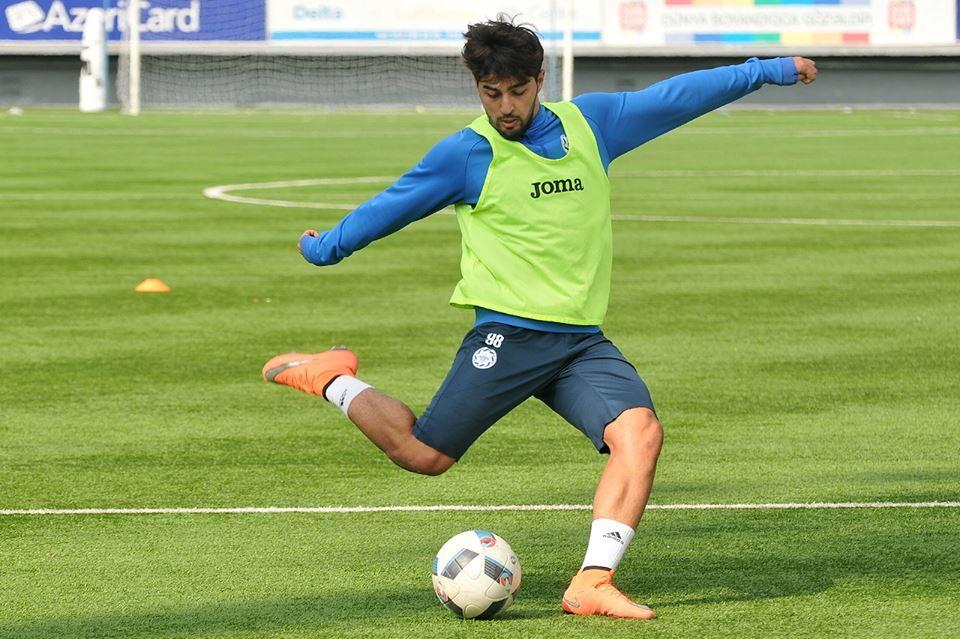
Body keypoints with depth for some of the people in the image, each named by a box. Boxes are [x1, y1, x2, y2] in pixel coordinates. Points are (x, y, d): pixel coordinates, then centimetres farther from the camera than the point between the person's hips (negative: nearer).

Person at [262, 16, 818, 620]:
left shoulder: (589, 123, 10)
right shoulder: (466, 153, -1)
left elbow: (676, 96, 18)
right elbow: (391, 206, 11)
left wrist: (767, 70, 22)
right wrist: (325, 247, 19)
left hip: (583, 339, 4)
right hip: (509, 335, -4)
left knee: (641, 431, -21)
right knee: (423, 455, -7)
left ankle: (593, 585, -24)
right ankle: (333, 380, 20)